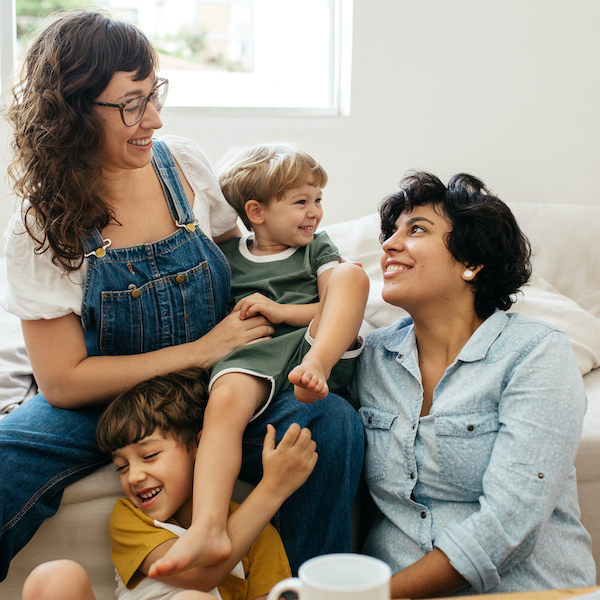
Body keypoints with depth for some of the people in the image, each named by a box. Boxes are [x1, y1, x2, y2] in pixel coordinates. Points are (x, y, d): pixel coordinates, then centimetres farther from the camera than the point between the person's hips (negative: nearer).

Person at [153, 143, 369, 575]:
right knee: (225, 396, -35)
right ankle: (208, 528, -47)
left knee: (352, 274, -19)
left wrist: (280, 311, -3)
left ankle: (314, 367, -38)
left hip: (320, 345, 1)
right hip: (255, 355, -1)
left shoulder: (317, 248, 23)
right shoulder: (226, 256, 20)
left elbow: (339, 307, 9)